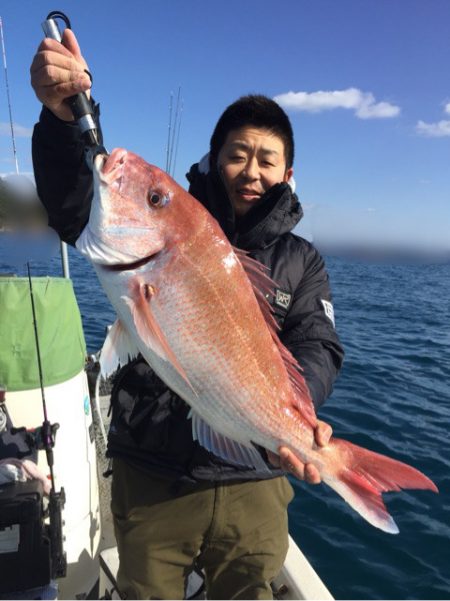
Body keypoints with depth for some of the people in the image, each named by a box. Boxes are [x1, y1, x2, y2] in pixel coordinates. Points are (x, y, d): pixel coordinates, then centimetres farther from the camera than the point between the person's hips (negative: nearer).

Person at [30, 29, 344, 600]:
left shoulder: (301, 261, 4)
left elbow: (317, 349, -8)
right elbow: (76, 209, -13)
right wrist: (63, 114, -31)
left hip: (252, 484, 1)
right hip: (150, 480, 0)